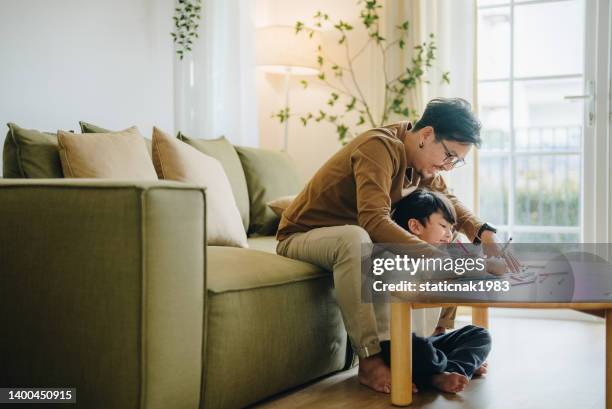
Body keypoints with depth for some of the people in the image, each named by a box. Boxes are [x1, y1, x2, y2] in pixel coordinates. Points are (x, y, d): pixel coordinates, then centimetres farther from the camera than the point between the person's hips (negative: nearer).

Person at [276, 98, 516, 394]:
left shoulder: (419, 156, 0)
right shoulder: (380, 147, -27)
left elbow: (447, 200, 10)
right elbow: (374, 220, -39)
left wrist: (484, 233, -9)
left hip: (351, 237, 9)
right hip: (300, 236, -8)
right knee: (354, 238, -41)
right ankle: (370, 362, -35)